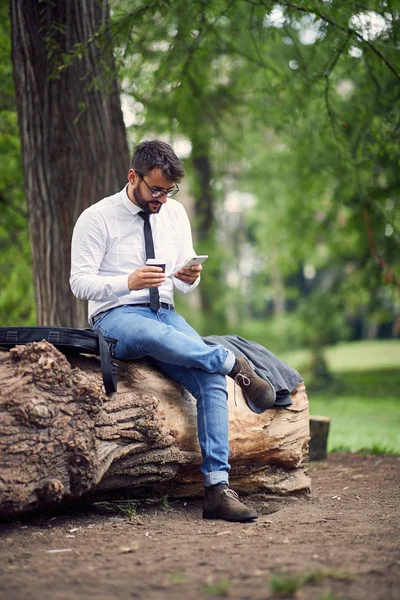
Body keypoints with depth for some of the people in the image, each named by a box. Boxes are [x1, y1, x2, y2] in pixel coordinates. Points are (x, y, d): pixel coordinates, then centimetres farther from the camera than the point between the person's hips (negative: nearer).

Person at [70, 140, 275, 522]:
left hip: (165, 315, 5)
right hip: (115, 318, -5)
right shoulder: (97, 218, -4)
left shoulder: (175, 214, 11)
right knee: (154, 335, -43)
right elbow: (80, 282, -10)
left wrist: (189, 277, -11)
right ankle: (233, 363, -23)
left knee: (212, 380, -22)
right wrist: (128, 282, -28)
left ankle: (217, 489, -25)